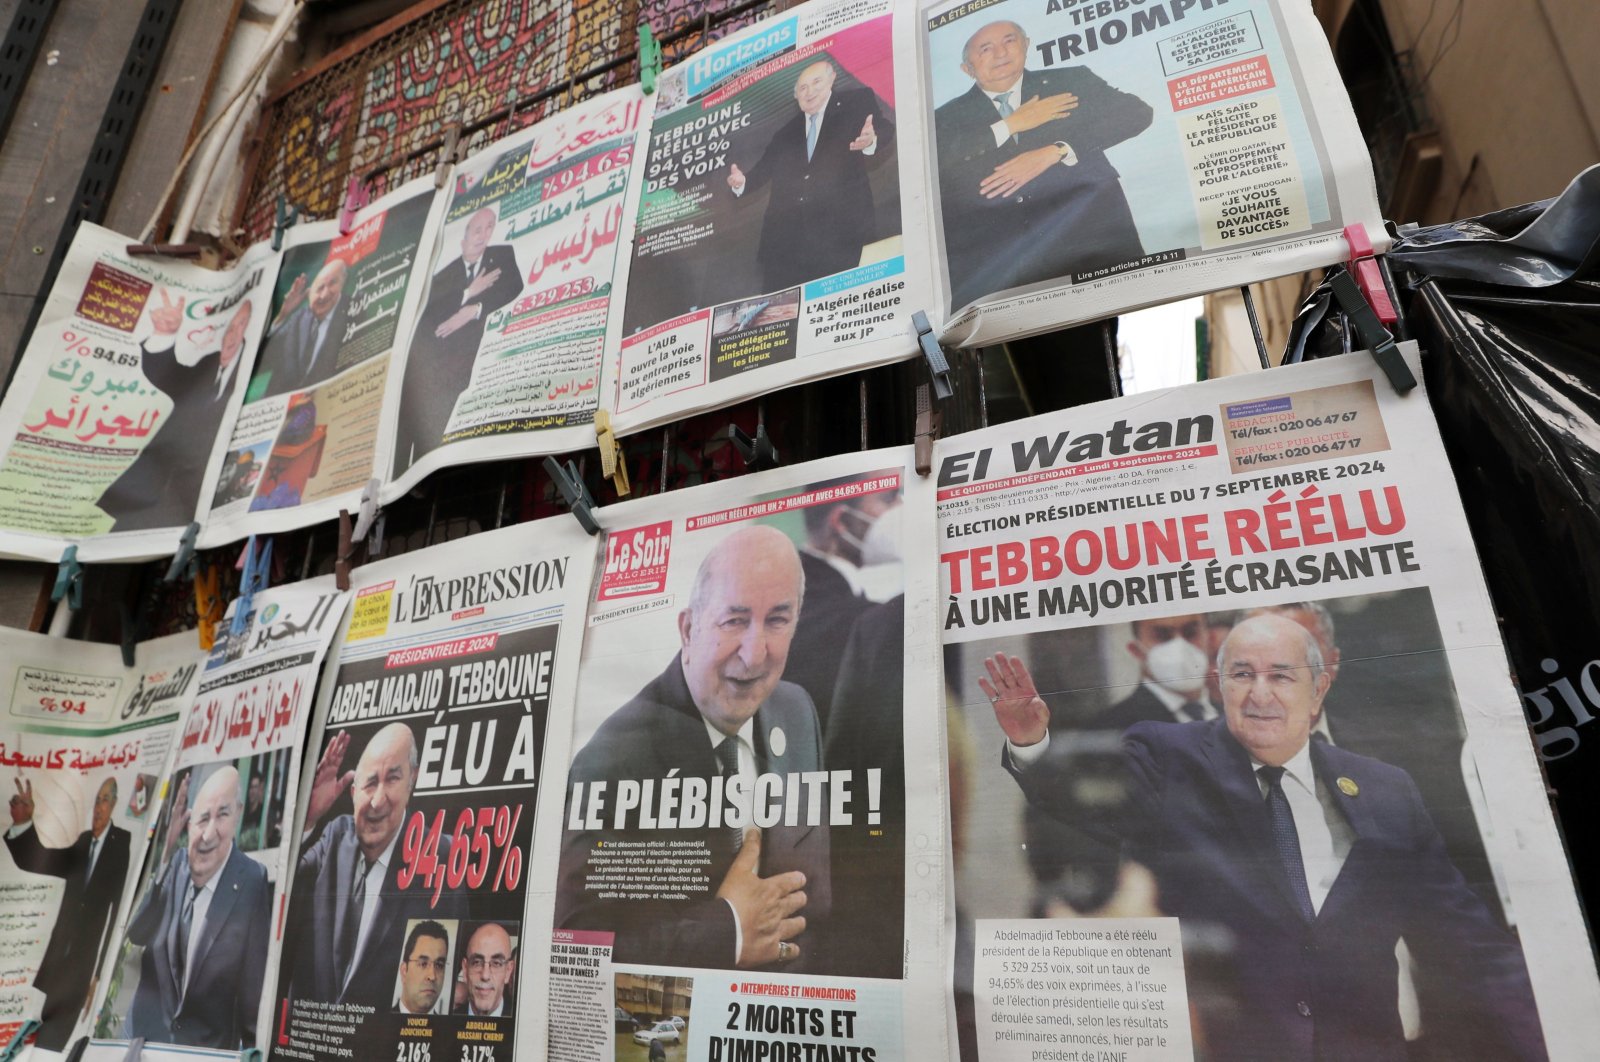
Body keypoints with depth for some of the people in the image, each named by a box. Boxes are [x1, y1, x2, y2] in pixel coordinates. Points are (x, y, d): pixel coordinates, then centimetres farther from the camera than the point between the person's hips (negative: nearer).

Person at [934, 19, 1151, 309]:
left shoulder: (1071, 81, 18)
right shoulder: (948, 118, 15)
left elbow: (1137, 112, 5)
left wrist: (1054, 152, -7)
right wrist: (1009, 126, -2)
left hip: (1087, 239, 0)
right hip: (991, 266, 0)